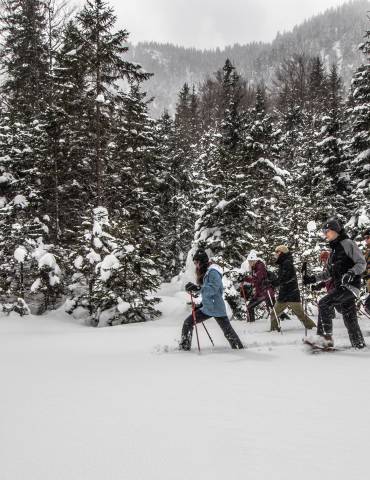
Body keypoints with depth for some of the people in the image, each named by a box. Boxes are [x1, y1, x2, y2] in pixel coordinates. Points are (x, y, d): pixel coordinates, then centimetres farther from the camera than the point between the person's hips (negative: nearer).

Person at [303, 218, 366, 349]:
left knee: (324, 303, -18)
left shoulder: (348, 243, -6)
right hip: (341, 286, 8)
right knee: (349, 318, 8)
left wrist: (351, 273, -28)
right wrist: (313, 279, 13)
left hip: (350, 284, -8)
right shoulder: (334, 249, 20)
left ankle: (327, 336, -16)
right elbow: (329, 273, 23)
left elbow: (362, 263, -11)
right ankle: (359, 345, 14)